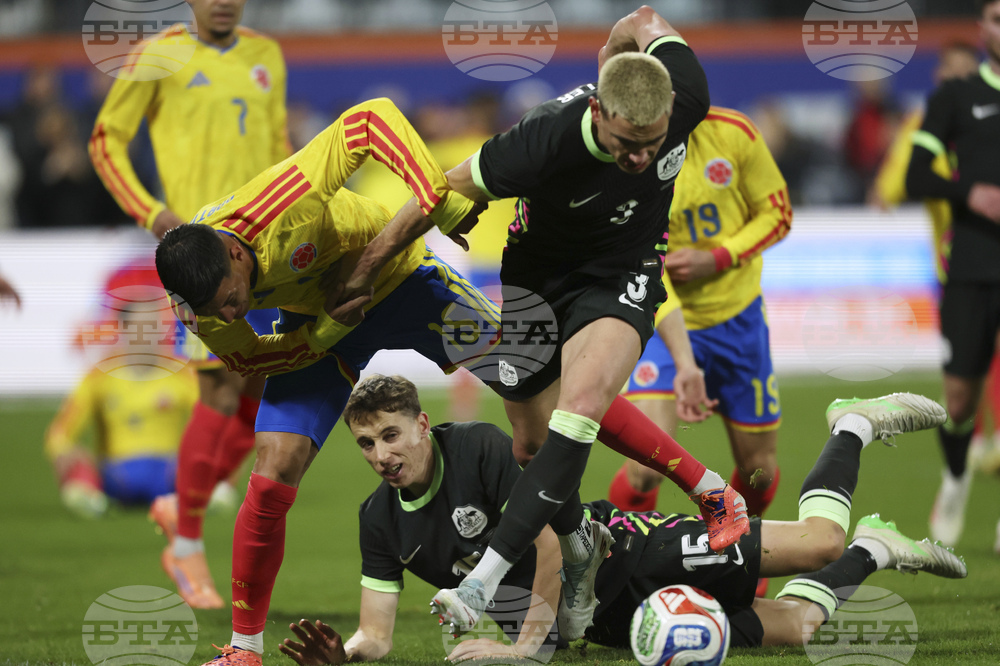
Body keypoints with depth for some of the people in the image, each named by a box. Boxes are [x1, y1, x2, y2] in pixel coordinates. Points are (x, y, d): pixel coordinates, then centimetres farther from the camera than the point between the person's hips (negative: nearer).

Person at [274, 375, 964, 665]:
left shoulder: (483, 447, -22)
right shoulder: (380, 519, -3)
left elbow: (549, 533, -27)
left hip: (621, 549, -4)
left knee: (816, 545, -10)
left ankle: (854, 427, 23)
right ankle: (873, 550, 27)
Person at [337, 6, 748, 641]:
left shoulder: (686, 99, -26)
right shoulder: (545, 141, -33)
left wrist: (613, 54, 17)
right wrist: (367, 266, -8)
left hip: (623, 276, 0)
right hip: (539, 273, 0)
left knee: (581, 404, -25)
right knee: (534, 443, 4)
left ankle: (483, 585, -27)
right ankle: (580, 547, 35)